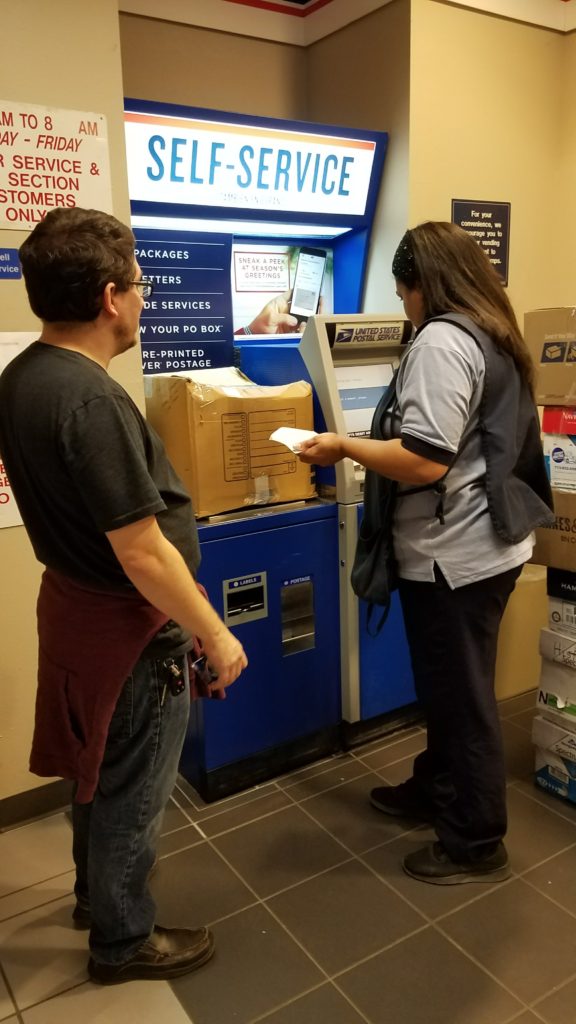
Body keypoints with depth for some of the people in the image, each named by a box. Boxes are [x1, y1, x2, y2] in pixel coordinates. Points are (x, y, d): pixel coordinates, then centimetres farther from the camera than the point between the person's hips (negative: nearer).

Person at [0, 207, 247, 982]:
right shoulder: (91, 402, -29)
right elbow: (142, 553, -28)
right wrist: (215, 634, -15)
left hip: (73, 600, 9)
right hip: (129, 626, -9)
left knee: (97, 774, 28)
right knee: (130, 793, 13)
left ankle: (96, 891, 51)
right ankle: (123, 940, 36)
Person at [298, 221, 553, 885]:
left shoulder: (441, 340, -18)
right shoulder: (494, 335, 12)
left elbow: (424, 461, -27)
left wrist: (344, 447, -13)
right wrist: (368, 447, 21)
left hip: (456, 554, -10)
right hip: (486, 542, 10)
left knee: (461, 696, 5)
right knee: (450, 686, 23)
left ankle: (476, 846, 22)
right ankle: (435, 789, 42)